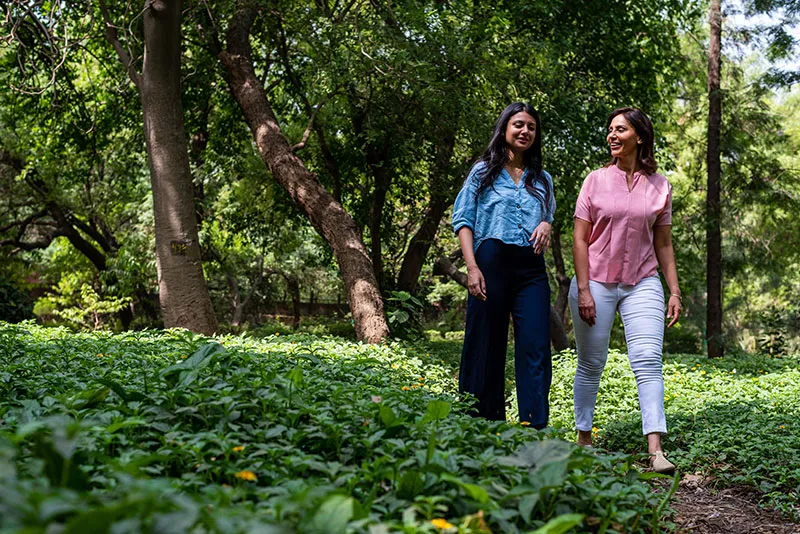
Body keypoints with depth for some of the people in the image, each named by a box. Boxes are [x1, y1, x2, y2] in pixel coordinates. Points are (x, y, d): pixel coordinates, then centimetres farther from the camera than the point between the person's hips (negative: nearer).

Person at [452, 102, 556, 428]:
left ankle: (534, 429, -6)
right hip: (492, 263, -3)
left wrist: (546, 227, 0)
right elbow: (462, 220, 2)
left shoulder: (542, 180, 18)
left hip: (531, 269, 3)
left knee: (536, 348, -7)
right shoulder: (484, 171, 8)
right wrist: (472, 267, -10)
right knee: (485, 348, 1)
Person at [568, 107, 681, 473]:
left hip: (642, 284, 1)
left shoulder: (659, 186, 7)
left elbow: (663, 244, 11)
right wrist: (583, 289, -9)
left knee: (648, 360, -13)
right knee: (590, 366, 6)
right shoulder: (596, 181, 2)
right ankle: (583, 439, 20)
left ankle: (655, 450, -17)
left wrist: (674, 291, 5)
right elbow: (580, 239, -1)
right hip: (596, 282, -1)